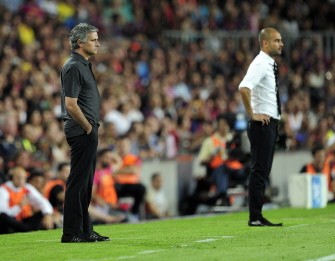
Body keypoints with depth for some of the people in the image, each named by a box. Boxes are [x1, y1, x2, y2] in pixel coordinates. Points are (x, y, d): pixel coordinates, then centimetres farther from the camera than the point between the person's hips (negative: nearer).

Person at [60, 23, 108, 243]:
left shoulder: (84, 65, 17)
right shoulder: (73, 67, -15)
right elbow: (70, 104, -21)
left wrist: (92, 127, 15)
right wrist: (88, 128, -14)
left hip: (87, 132, 10)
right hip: (81, 132, -10)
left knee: (85, 183, 13)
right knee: (78, 182, -8)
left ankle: (85, 230, 19)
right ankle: (71, 233, -5)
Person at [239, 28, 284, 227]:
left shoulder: (270, 65, 16)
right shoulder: (260, 64, -15)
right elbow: (244, 88, -31)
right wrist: (252, 114, -24)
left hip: (271, 123, 10)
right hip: (262, 123, -10)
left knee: (263, 172, 11)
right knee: (259, 171, -9)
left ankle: (258, 216, 15)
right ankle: (255, 218, -8)